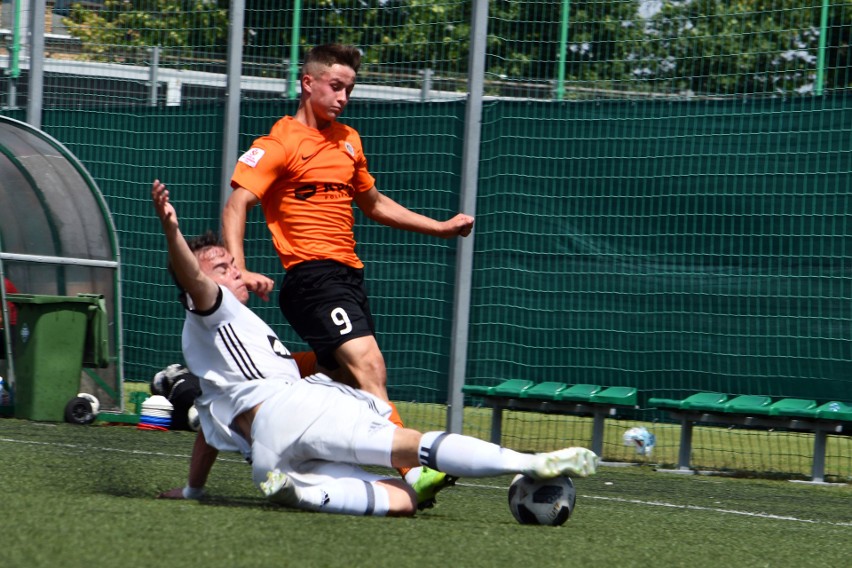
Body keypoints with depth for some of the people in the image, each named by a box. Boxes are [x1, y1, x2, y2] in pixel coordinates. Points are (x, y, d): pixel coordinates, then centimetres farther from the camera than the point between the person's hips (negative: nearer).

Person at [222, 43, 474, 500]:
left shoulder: (348, 141, 20)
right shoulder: (279, 144, -4)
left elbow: (373, 204, 34)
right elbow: (236, 205, -13)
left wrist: (441, 227, 30)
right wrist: (239, 271, -27)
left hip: (347, 274, 9)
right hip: (312, 275, -9)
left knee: (347, 384, 8)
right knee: (368, 364, -23)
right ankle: (411, 471, -33)